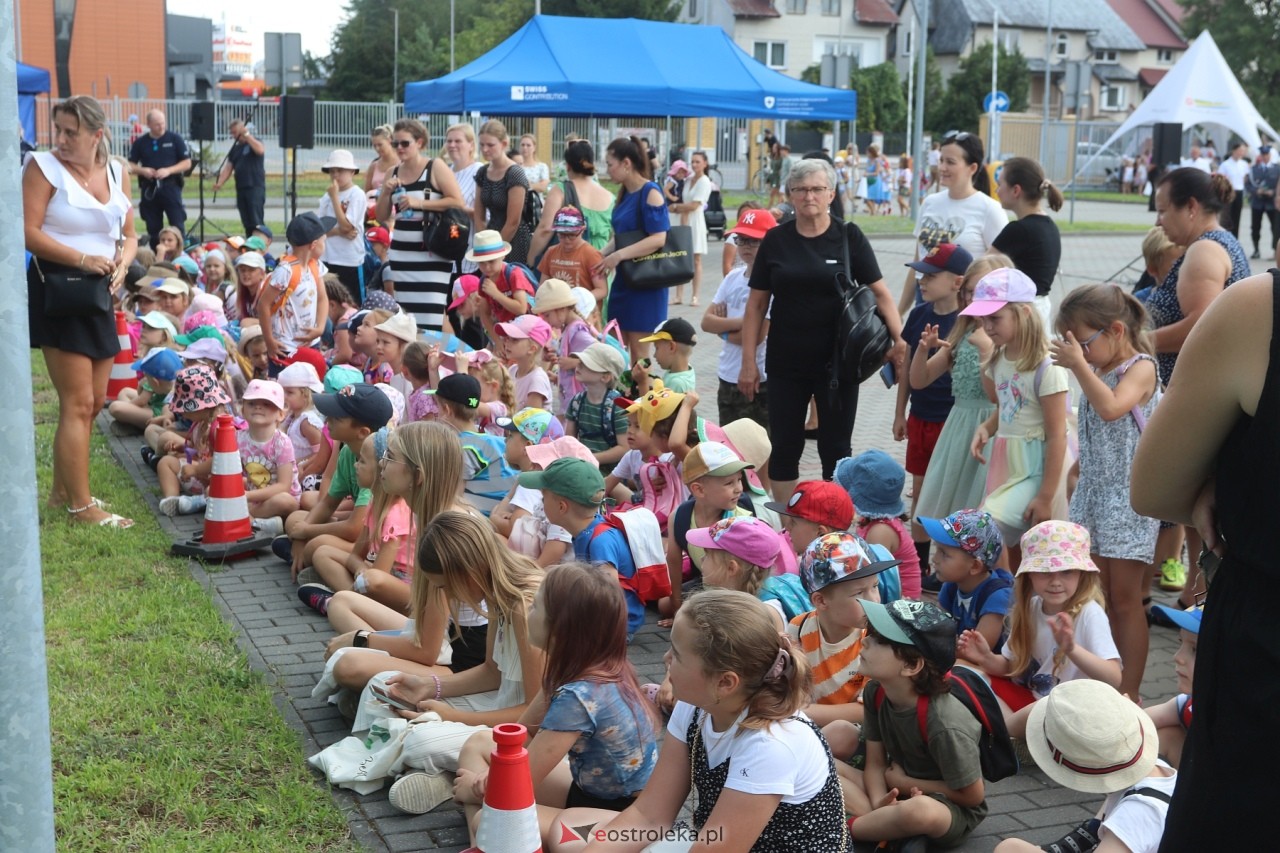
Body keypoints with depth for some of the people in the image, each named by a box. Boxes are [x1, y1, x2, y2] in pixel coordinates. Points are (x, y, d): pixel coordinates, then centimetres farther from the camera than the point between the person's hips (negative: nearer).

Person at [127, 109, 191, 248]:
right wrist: (142, 171, -11)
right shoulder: (140, 143, 7)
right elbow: (130, 165, 11)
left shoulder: (175, 139, 1)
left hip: (171, 186, -2)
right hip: (149, 188, 3)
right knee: (153, 228, 7)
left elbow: (187, 163, 0)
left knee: (177, 226, -8)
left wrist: (168, 171, -15)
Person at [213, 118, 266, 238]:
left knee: (256, 221, -14)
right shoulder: (235, 148, 19)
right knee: (247, 223, 6)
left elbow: (260, 150, -22)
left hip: (255, 187, -6)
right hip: (241, 188, 6)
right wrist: (219, 183, -4)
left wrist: (246, 134, -18)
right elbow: (228, 167, 12)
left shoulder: (254, 142, 2)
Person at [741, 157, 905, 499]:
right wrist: (748, 361, 1)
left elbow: (880, 292, -4)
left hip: (837, 362, -1)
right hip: (786, 364, 1)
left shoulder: (849, 237, -1)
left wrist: (899, 338, -18)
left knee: (836, 448, 7)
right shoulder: (776, 240, 3)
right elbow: (756, 304, 5)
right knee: (784, 447, 6)